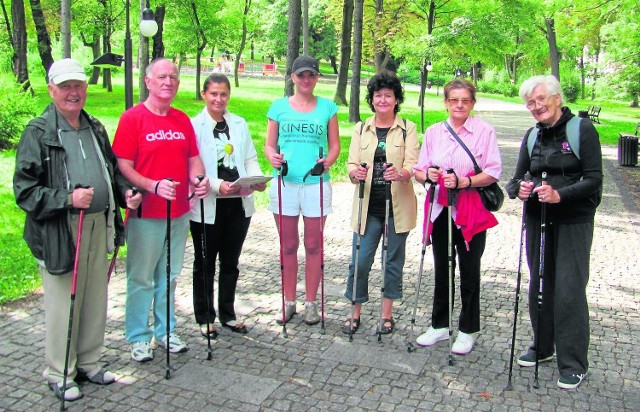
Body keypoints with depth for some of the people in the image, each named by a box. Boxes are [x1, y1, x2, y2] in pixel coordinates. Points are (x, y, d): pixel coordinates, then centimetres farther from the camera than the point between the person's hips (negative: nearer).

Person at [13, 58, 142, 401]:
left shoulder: (95, 128, 13)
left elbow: (113, 169, 24)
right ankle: (59, 374, 21)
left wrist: (125, 192, 5)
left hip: (99, 227, 6)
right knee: (63, 305, 2)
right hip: (60, 232, -6)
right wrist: (68, 199, -22)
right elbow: (24, 189, -10)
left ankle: (89, 363, 33)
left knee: (96, 301, 15)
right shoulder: (38, 132, -7)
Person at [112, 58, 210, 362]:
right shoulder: (132, 118, -8)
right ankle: (138, 337, 19)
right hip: (145, 214, -5)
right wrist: (153, 186, -26)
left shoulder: (183, 120, 10)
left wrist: (198, 178, -7)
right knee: (141, 278, 4)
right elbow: (123, 166, -12)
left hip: (179, 212, 5)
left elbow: (193, 158, 14)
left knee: (169, 275, 16)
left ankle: (166, 330, 30)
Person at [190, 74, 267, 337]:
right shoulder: (194, 126, -6)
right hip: (207, 206, -4)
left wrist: (257, 178, -11)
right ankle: (204, 318, 25)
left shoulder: (239, 124, 9)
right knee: (205, 264, 10)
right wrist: (217, 185, -24)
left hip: (239, 204, 4)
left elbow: (250, 158, 9)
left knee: (230, 262, 16)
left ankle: (228, 314, 30)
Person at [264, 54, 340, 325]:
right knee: (288, 245, 8)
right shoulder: (279, 106, 8)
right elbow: (269, 144, 8)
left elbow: (335, 145, 7)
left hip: (316, 183, 0)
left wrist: (329, 160, -14)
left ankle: (311, 302, 18)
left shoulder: (327, 107, 7)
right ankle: (289, 301, 21)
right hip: (285, 181, 1)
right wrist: (272, 156, -14)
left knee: (313, 246, 6)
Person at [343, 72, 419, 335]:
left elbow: (412, 164, -9)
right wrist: (355, 172, -23)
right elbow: (352, 163, 1)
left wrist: (401, 173, -32)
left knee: (393, 260, 8)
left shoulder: (408, 129, 2)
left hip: (398, 206, -1)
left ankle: (387, 314, 23)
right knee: (360, 260, 0)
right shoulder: (361, 129, 9)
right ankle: (356, 313, 17)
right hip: (368, 206, 1)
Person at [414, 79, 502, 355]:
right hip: (441, 210, 3)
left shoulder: (484, 131, -4)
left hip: (472, 212, -3)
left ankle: (468, 330, 21)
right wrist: (428, 174, -15)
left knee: (469, 272, 7)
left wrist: (464, 182, -23)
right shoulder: (433, 132, 7)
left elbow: (493, 173, -8)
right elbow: (419, 171, 8)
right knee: (442, 270, 13)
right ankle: (440, 325, 27)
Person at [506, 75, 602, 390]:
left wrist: (559, 194, -26)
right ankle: (542, 347, 28)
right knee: (539, 285, 12)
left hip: (573, 221, -5)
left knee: (569, 290, -6)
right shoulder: (533, 136, 11)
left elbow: (594, 179, -12)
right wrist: (519, 189, -13)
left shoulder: (582, 130, -5)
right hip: (537, 220, 5)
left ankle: (574, 364, 5)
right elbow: (517, 178, 11)